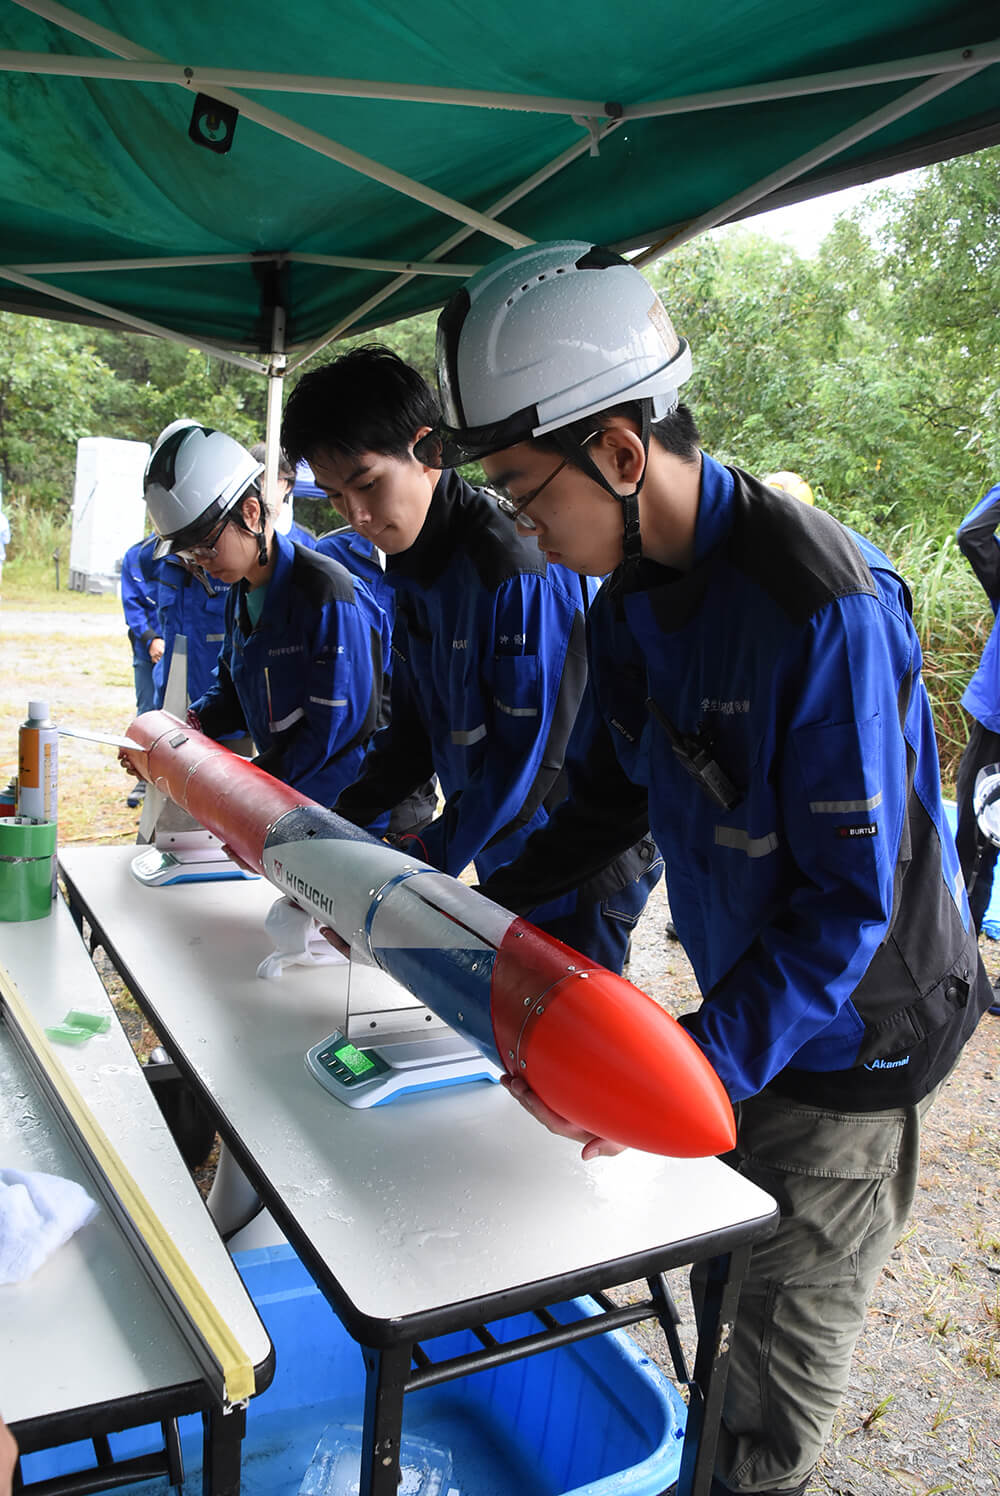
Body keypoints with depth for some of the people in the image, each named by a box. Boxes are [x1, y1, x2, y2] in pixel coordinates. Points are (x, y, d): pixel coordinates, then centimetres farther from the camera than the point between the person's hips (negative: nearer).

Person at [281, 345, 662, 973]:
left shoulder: (521, 568, -24)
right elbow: (417, 730, 11)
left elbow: (526, 761, -26)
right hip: (503, 867, 8)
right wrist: (341, 825, 1)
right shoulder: (413, 569, 5)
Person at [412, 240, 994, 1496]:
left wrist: (701, 1061, -31)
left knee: (789, 1313, 11)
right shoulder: (632, 599, -3)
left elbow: (851, 897, -26)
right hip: (742, 1000, 7)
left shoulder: (826, 607, -29)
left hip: (846, 1028, -7)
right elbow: (618, 791, 8)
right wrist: (484, 903, 0)